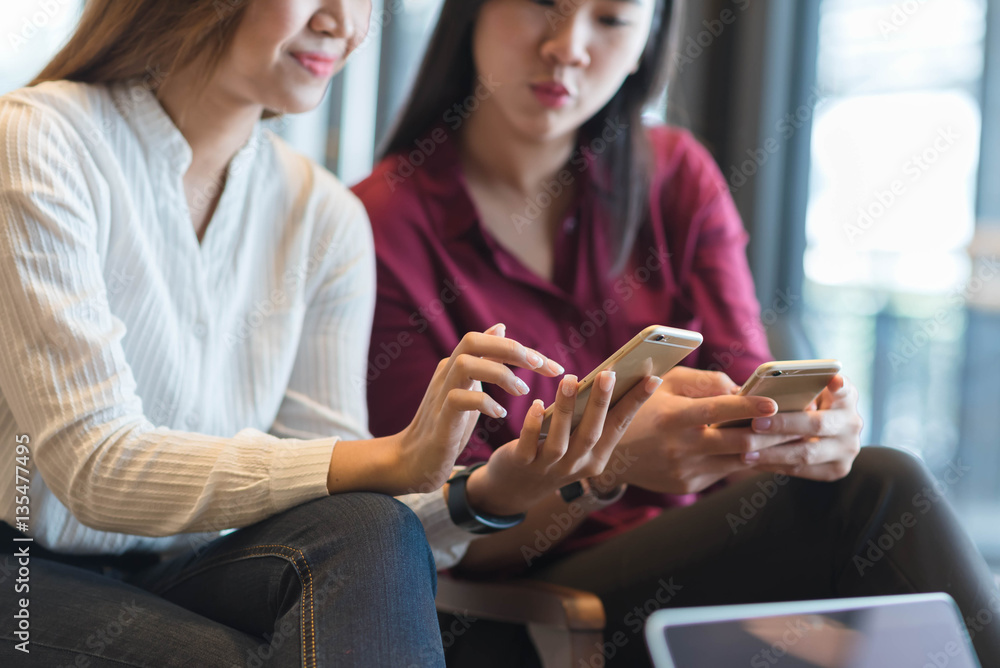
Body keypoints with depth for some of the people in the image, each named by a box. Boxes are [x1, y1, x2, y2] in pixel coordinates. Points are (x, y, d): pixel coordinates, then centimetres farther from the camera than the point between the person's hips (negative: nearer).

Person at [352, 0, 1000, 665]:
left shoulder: (678, 177, 7)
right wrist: (606, 460, -29)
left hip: (690, 571, 5)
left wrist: (808, 428, -25)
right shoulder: (388, 224, -8)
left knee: (870, 478, -26)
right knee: (874, 498, -24)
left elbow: (748, 408, -1)